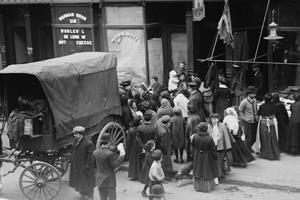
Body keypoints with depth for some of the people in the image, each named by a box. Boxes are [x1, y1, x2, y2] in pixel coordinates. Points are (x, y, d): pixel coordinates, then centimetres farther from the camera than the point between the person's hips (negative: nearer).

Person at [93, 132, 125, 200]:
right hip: (109, 180, -5)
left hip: (100, 179, 5)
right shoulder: (109, 153, -23)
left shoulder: (95, 152, -5)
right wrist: (121, 156, -13)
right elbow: (114, 166, -17)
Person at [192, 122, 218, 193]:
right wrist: (215, 157, 2)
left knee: (198, 171, 17)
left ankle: (198, 186, 28)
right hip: (207, 158, -2)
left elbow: (193, 145, 1)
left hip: (198, 158, 2)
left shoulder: (195, 137, -17)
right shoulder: (209, 139, -23)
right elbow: (213, 150, -13)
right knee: (207, 172, 13)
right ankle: (207, 187, 22)